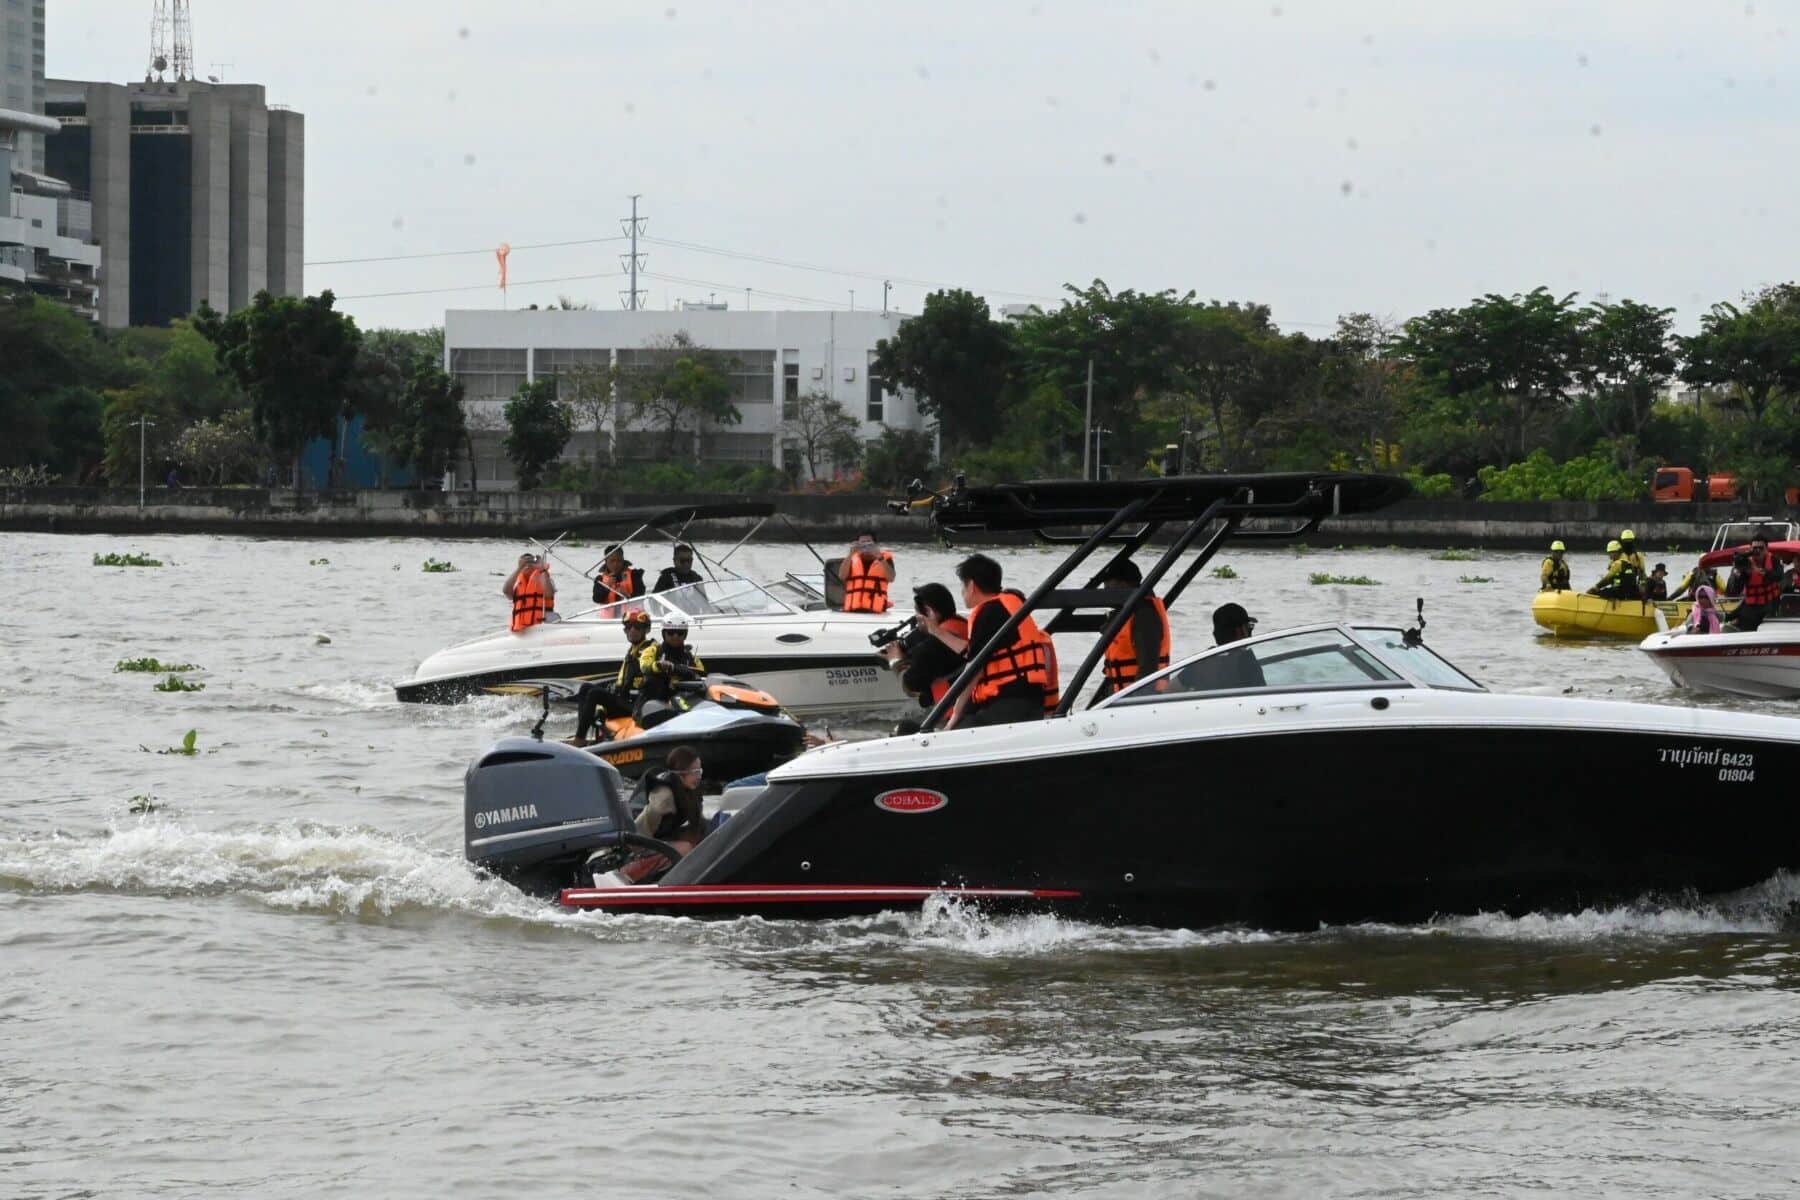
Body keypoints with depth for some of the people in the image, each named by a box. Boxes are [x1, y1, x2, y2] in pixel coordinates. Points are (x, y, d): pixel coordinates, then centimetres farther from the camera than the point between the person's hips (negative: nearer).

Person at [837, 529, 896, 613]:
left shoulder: (885, 557, 9)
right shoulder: (851, 558, 14)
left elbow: (891, 578, -6)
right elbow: (842, 576, -1)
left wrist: (879, 557, -14)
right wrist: (850, 555, -11)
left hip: (876, 610, -2)